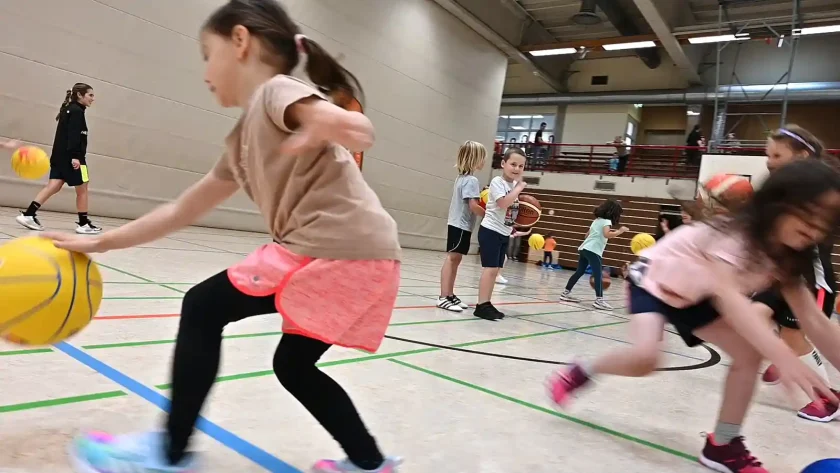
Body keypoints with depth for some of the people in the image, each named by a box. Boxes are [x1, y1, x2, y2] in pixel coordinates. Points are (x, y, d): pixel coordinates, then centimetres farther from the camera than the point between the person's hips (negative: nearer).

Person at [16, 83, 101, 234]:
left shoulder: (68, 109, 20)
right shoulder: (77, 111, -9)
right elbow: (73, 135, -19)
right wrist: (75, 156, -25)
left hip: (60, 156, 9)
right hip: (72, 156, -9)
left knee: (53, 187, 3)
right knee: (82, 190, 0)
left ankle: (28, 215, -5)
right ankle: (84, 224, 6)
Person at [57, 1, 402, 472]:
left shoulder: (277, 91, -3)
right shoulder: (244, 141, 23)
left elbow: (359, 131, -21)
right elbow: (181, 211, 25)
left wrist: (320, 132, -42)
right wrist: (98, 243, 25)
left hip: (343, 250, -9)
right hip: (354, 260, 9)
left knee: (204, 308, -1)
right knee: (294, 366, 20)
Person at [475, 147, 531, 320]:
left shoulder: (515, 185, 12)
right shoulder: (497, 182, -12)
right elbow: (504, 203, -27)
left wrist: (514, 231, 11)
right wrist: (519, 187, -18)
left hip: (505, 234, 8)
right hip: (490, 230, -8)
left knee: (495, 269, 9)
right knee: (490, 268, -11)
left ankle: (487, 304, 15)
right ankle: (482, 305, -8)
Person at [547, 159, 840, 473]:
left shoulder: (784, 257, -12)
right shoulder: (736, 234, -34)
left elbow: (814, 321, -12)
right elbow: (727, 294, -50)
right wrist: (783, 356, -60)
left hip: (693, 297, 7)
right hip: (654, 280, -7)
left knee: (749, 353, -9)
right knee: (645, 358, -29)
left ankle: (723, 446, 4)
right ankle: (582, 372, 1)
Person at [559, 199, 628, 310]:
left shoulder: (597, 220, 21)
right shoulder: (607, 221, -4)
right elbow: (607, 234, -23)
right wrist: (620, 231, -13)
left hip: (584, 248, 9)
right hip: (593, 251, -9)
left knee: (579, 272, 16)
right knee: (598, 275, -11)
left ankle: (566, 293, 21)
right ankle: (599, 300, -19)